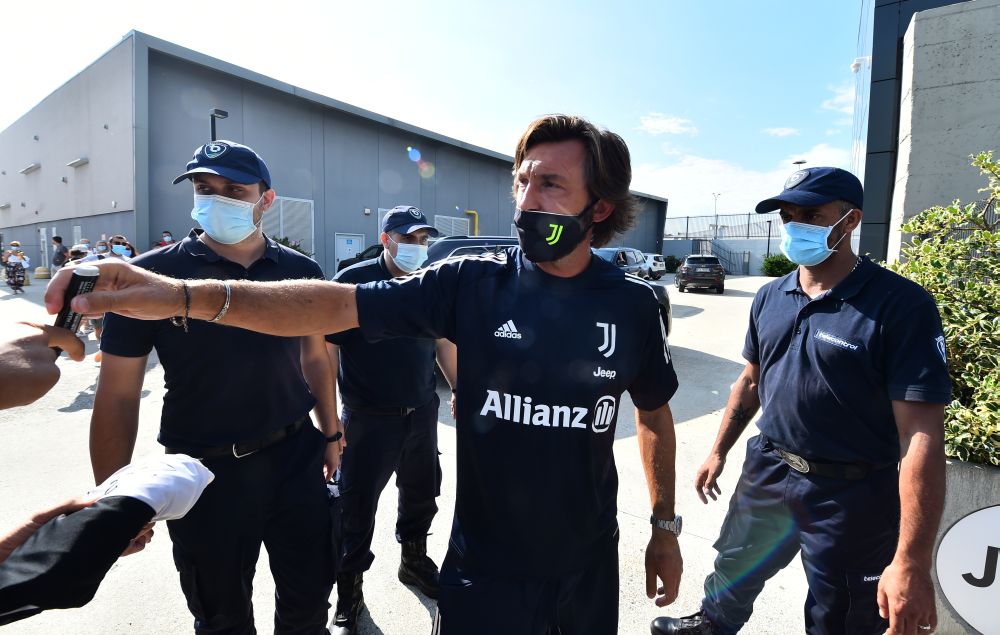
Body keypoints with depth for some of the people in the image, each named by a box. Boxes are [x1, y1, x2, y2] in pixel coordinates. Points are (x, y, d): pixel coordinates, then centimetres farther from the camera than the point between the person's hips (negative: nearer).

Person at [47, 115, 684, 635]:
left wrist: (665, 526, 7)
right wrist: (185, 295, -30)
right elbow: (336, 304, -20)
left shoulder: (634, 304, -8)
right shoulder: (473, 283, -13)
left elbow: (655, 415, 5)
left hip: (589, 563, 2)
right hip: (485, 565, -1)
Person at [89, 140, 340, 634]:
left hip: (297, 458, 2)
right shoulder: (151, 275, -10)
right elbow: (118, 395, -6)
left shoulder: (301, 272, -1)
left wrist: (331, 434, 11)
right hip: (205, 472, -2)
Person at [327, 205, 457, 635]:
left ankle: (414, 561, 43)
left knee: (420, 496, 19)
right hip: (368, 419, -5)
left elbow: (444, 342, 15)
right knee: (357, 508, 4)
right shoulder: (353, 281, -11)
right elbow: (326, 350, -11)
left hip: (422, 414, 5)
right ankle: (349, 592, 25)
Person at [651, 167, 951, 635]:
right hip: (767, 473, 5)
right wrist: (719, 451, 13)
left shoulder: (901, 306, -18)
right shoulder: (770, 298, 0)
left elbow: (921, 435, -21)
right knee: (734, 569, 25)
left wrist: (911, 562, -24)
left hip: (849, 495, -5)